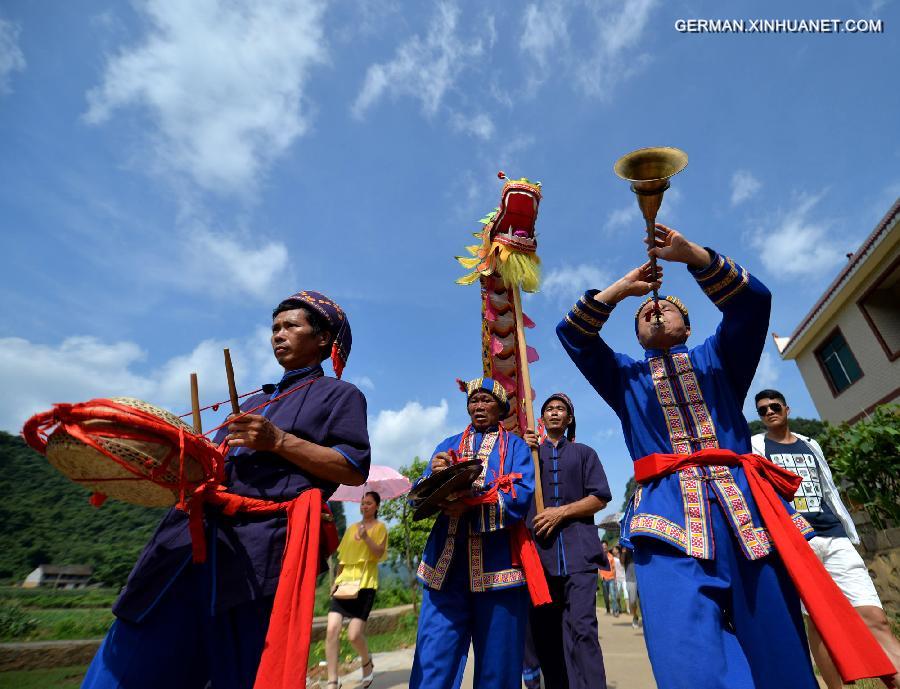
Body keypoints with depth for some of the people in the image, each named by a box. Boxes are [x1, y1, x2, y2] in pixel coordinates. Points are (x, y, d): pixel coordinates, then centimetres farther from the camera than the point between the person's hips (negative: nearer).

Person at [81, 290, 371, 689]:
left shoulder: (339, 395, 4)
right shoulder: (257, 402, 27)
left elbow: (355, 470, -8)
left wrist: (279, 441, -15)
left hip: (262, 549, -6)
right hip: (197, 535, 7)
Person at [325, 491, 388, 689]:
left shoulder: (380, 527, 3)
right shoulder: (352, 528, 16)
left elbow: (379, 554, -10)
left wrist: (366, 537, -23)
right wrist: (337, 578, 11)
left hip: (365, 583, -4)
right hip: (345, 581, 4)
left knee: (354, 635, -7)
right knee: (332, 630, -10)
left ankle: (367, 661, 24)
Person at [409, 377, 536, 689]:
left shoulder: (515, 446, 10)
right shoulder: (448, 446, 18)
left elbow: (521, 497, -7)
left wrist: (470, 504, -20)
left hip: (497, 561, -1)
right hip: (447, 560, 2)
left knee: (497, 662, 7)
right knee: (433, 661, -1)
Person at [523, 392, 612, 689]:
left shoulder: (584, 453, 15)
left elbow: (600, 497, 5)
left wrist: (560, 512, -8)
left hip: (578, 547, -1)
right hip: (538, 547, 2)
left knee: (582, 628, -11)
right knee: (545, 631, 4)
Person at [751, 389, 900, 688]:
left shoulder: (810, 445, 22)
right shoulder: (756, 445, 7)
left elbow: (830, 491, 23)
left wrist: (851, 533, 16)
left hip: (834, 536, 4)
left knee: (875, 617, -7)